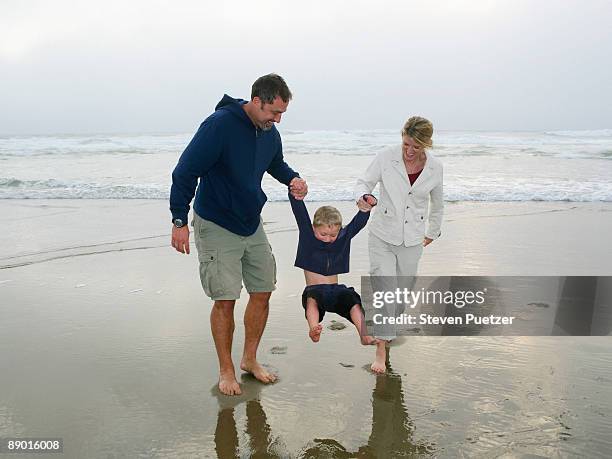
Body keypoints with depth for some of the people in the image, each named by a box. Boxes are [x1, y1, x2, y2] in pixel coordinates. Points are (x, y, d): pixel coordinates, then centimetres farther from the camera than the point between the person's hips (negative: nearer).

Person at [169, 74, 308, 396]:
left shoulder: (270, 133, 1)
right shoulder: (219, 125, -21)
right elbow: (185, 172, -19)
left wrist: (292, 178, 0)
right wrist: (179, 221, -19)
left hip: (252, 225, 7)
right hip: (216, 227, -7)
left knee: (262, 294, 9)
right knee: (225, 300, -4)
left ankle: (250, 359, 28)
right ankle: (226, 370, 16)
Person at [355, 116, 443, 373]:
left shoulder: (435, 167, -5)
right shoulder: (386, 158, -12)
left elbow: (437, 204, 11)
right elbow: (365, 182, -4)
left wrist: (432, 233, 22)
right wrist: (362, 196, -28)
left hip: (412, 240, 3)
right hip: (382, 236, -2)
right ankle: (381, 350, -3)